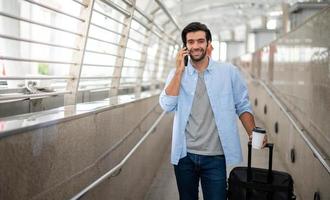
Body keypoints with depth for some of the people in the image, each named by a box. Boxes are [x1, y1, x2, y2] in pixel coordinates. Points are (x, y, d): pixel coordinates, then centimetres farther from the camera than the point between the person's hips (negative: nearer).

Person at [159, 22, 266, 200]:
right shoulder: (177, 74, 3)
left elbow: (242, 106, 4)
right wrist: (179, 70, -11)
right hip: (184, 155, 2)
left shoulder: (229, 72, -1)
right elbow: (167, 105, -11)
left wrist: (253, 134, -10)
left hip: (215, 157, -1)